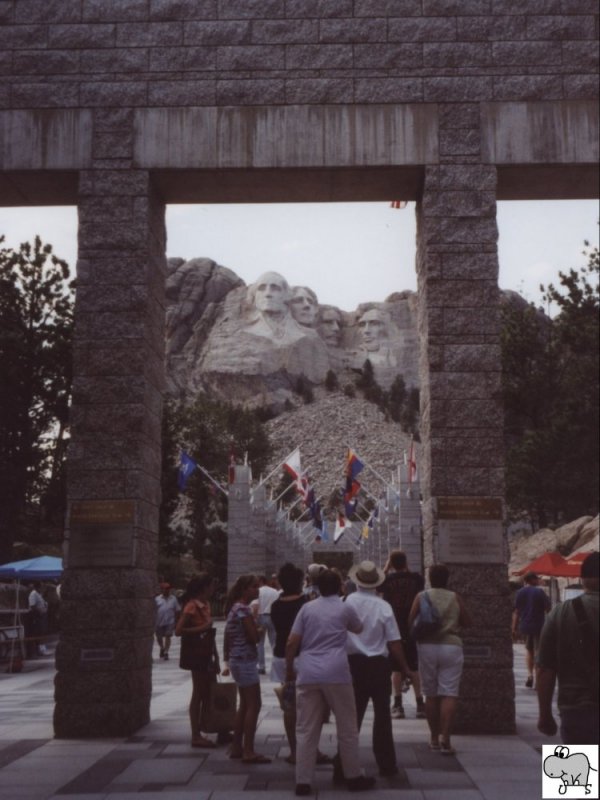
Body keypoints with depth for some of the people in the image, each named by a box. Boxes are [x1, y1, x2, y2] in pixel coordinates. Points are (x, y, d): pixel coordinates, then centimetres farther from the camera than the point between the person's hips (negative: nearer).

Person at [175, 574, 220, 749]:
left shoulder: (205, 604, 10)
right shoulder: (192, 606, -16)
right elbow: (178, 630, -21)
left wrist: (215, 656, 14)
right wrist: (201, 628, -23)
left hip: (206, 653, 9)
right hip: (196, 653, -9)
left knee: (209, 692, 13)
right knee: (198, 693, -2)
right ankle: (196, 736, 6)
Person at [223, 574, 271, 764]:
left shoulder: (235, 608, 13)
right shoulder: (244, 609, -17)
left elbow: (229, 636, 17)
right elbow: (254, 637, -20)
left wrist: (228, 663, 20)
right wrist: (261, 628, 1)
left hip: (237, 660, 10)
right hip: (245, 660, -10)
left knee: (245, 705, 15)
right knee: (254, 705, -6)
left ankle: (236, 747, 20)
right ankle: (248, 751, -4)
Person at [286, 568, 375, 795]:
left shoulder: (307, 608, 10)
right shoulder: (345, 609, 6)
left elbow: (291, 643, 4)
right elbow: (359, 629, 26)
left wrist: (289, 669, 14)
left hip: (307, 674, 2)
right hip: (336, 673, -2)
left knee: (306, 730, 5)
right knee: (347, 728, 10)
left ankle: (302, 781, 5)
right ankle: (353, 777, 18)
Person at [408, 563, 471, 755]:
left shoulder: (421, 597, 1)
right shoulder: (455, 597, 3)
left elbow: (410, 621, -3)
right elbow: (467, 622, 6)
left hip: (427, 647, 1)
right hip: (451, 646, -1)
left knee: (431, 694, 11)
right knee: (449, 694, -3)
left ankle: (434, 738, 17)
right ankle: (445, 739, -14)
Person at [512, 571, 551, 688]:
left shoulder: (520, 592, 4)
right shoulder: (540, 592, -9)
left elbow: (516, 612, 5)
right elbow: (548, 609, -8)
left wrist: (514, 629, 9)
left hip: (525, 626, 4)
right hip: (539, 626, -4)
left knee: (529, 649, 21)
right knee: (538, 651, 3)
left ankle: (529, 674, 9)